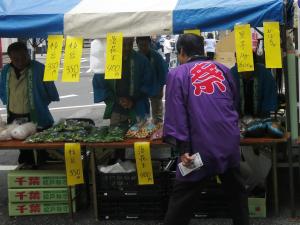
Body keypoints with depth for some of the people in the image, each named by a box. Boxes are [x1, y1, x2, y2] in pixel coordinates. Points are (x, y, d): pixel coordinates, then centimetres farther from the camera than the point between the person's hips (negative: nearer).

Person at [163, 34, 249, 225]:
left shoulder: (177, 74, 0)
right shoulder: (223, 69, 13)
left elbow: (175, 114, -9)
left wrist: (183, 148, -11)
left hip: (200, 146, -4)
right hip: (230, 142, 4)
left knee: (183, 198, 2)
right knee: (236, 190, 19)